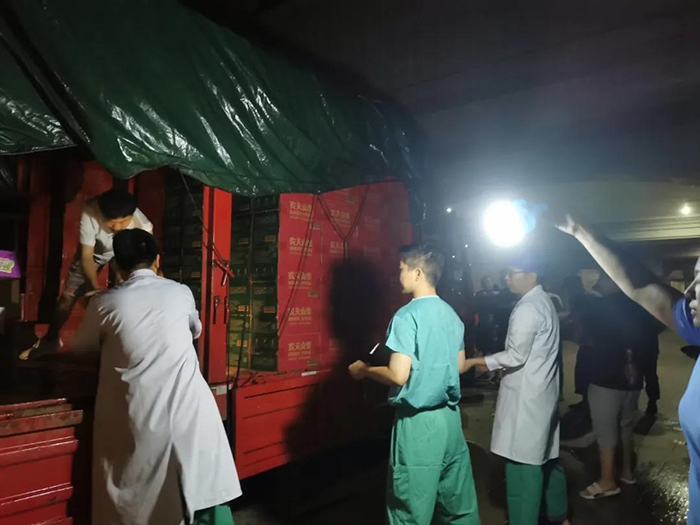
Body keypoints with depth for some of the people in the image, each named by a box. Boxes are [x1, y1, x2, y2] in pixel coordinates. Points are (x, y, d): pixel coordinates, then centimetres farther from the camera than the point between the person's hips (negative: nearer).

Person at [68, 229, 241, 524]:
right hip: (190, 412, 1)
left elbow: (79, 347, 20)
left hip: (141, 422, 0)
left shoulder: (105, 303, 0)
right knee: (207, 497, 12)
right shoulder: (180, 292, 5)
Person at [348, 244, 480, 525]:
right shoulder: (451, 314, 8)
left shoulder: (407, 316, -16)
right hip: (450, 415, 8)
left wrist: (364, 370, -3)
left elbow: (399, 375, -20)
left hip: (419, 420, -8)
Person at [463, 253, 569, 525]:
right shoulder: (544, 301, 11)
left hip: (526, 396, -10)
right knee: (546, 456, 21)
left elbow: (515, 356, -21)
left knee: (523, 462, -2)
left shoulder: (527, 308, -19)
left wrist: (474, 362, -17)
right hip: (542, 391, 10)